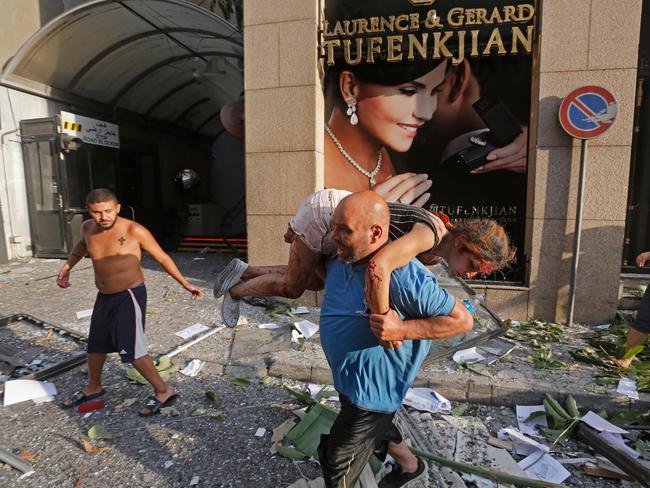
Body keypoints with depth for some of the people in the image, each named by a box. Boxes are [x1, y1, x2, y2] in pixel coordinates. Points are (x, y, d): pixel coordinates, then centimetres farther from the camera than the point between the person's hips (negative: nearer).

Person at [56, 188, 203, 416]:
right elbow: (82, 245, 25)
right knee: (95, 345, 22)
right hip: (104, 296, 7)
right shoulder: (88, 227, -1)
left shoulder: (134, 230, -19)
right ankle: (93, 388, 46)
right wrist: (66, 267, 15)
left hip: (130, 296, -7)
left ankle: (163, 391, 6)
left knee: (131, 350, -8)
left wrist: (185, 283, -16)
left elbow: (162, 257, -13)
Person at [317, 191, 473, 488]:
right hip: (348, 382, 8)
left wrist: (402, 330, -33)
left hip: (372, 392, -8)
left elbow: (462, 320, -25)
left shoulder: (403, 275, -33)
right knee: (379, 428, 33)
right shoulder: (340, 260, -7)